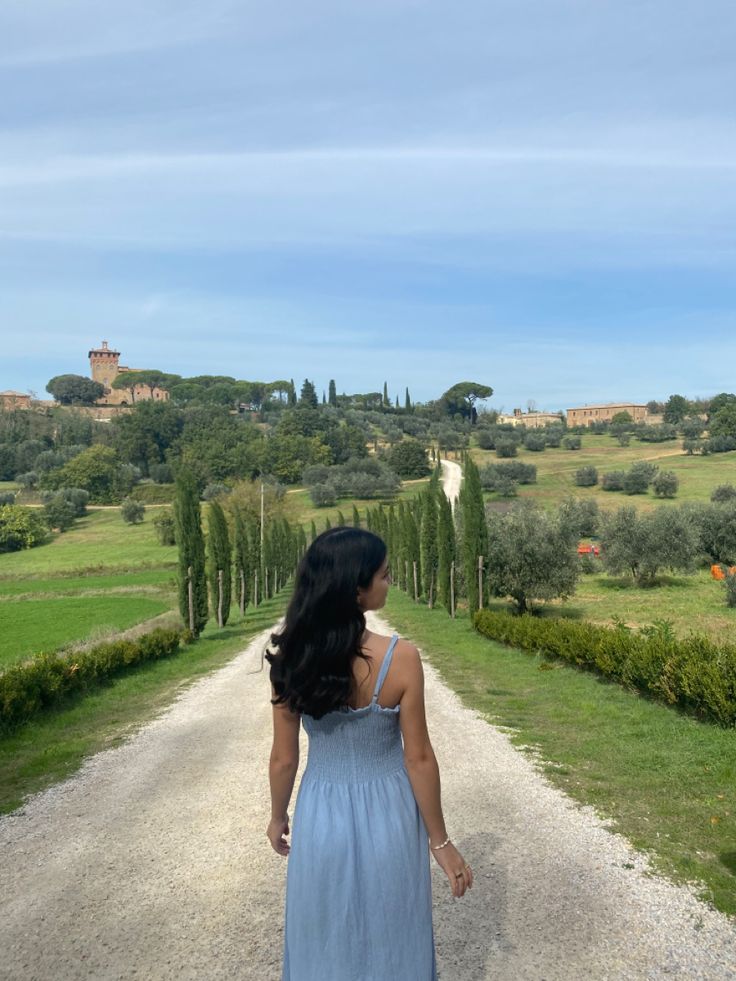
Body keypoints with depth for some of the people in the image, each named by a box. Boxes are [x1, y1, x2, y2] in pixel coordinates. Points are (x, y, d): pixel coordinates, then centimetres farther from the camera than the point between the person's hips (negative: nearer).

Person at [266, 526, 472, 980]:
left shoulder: (291, 657, -15)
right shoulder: (401, 657, -23)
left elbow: (283, 758, -6)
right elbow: (419, 758, -15)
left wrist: (278, 816, 13)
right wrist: (440, 841, -1)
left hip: (321, 814, 2)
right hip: (386, 815, -2)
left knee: (325, 944, 25)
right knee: (389, 944, 22)